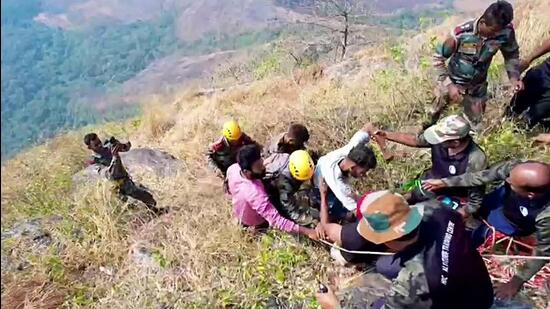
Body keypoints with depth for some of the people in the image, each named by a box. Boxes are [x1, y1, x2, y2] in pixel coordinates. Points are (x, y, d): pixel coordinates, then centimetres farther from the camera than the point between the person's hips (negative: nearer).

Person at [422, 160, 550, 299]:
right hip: (500, 198, 4)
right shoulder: (515, 167, -36)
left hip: (510, 223, -3)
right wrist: (444, 182, -16)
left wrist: (516, 282, -21)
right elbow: (481, 176, -20)